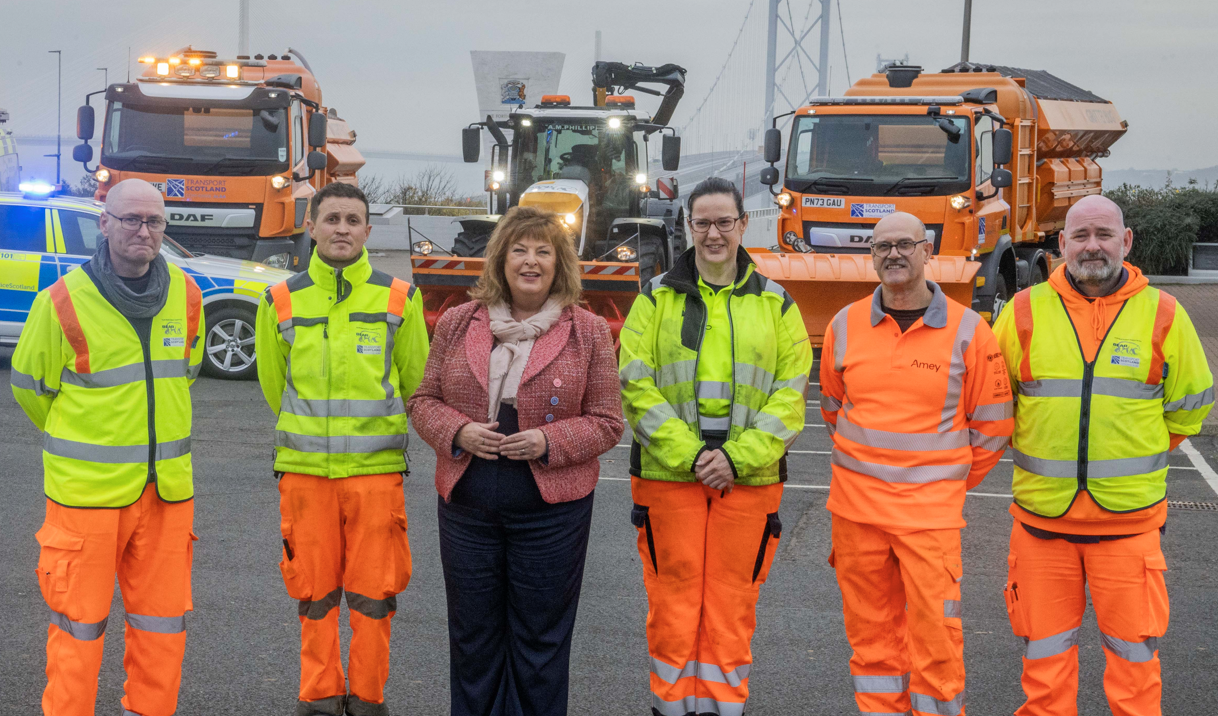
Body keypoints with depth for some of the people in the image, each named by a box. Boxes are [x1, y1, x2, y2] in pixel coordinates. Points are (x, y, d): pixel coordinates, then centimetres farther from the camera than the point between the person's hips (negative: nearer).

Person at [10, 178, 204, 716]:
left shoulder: (185, 295, 3)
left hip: (166, 487, 4)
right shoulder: (63, 302, -10)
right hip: (87, 488, -4)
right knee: (79, 621, 3)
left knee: (163, 619, 12)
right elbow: (30, 386, 4)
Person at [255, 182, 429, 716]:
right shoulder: (282, 301, 3)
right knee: (315, 592, 7)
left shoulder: (399, 298, 1)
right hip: (304, 468, 1)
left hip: (376, 468, -1)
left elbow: (413, 381, 10)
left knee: (373, 593, 3)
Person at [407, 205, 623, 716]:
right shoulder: (457, 324, 6)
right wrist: (458, 432, -10)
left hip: (551, 508, -2)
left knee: (540, 640, 6)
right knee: (472, 636, 12)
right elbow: (425, 401, 10)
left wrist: (550, 441, -16)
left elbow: (607, 422, 0)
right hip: (466, 505, 2)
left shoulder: (589, 333, 0)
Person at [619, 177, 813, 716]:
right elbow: (635, 387, -2)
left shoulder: (776, 304, 8)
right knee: (673, 606, 3)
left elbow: (790, 395, 3)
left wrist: (737, 457, -10)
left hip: (749, 481, 1)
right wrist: (688, 454, -12)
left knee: (732, 609, 5)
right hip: (668, 476, -1)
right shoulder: (657, 298, 5)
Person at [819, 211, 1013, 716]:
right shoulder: (845, 326, 4)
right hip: (855, 506, 3)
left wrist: (952, 481, 11)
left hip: (931, 511, -3)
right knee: (870, 630, 10)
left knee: (936, 632, -3)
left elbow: (992, 424, 5)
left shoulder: (967, 331, -4)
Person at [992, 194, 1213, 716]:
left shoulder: (1163, 315, 0)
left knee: (1132, 646, 7)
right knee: (1046, 645, 11)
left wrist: (1136, 453, 12)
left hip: (1129, 514, -1)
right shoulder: (1024, 312, 0)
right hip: (1041, 513, 1)